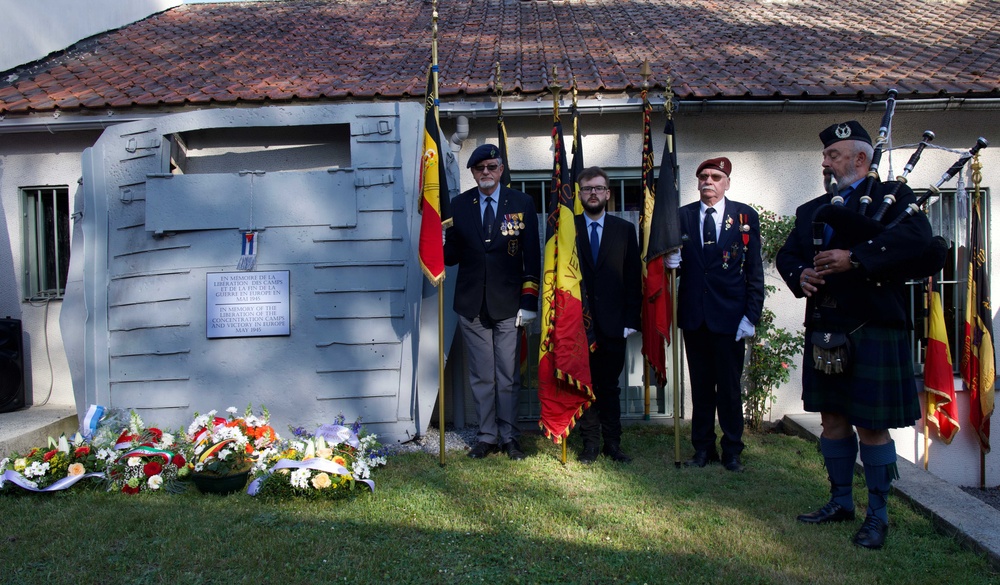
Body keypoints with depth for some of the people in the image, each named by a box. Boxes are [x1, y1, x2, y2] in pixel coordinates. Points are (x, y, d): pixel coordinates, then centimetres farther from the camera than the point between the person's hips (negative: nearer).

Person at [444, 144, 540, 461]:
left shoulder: (522, 203, 4)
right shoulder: (459, 205, 8)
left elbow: (532, 255, 1)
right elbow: (452, 255, 8)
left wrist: (529, 300, -5)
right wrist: (441, 246, -15)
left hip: (508, 304, -1)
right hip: (472, 304, 2)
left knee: (507, 375, 3)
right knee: (481, 376, 7)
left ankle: (509, 437, 15)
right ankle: (486, 436, 18)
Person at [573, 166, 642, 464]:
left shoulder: (625, 229, 7)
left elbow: (634, 278, 5)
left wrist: (631, 319, -3)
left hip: (613, 324, 1)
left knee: (610, 386, 8)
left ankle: (612, 442, 19)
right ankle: (590, 442, 18)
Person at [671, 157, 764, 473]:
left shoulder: (745, 216, 2)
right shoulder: (681, 216, 7)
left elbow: (754, 271, 0)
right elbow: (679, 266, 10)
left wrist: (751, 316, -6)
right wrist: (671, 263, -14)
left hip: (730, 316, -2)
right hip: (694, 315, 2)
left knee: (730, 387, 5)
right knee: (700, 386, 11)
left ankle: (732, 451, 19)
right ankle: (703, 448, 22)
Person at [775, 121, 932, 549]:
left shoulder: (892, 196, 0)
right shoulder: (812, 209, 18)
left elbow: (916, 236, -18)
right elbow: (787, 253, 14)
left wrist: (855, 258, -24)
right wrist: (800, 274, -8)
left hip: (872, 330, -6)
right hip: (824, 330, 6)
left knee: (871, 426, 0)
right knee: (832, 419, 13)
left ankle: (877, 514, 15)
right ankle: (841, 501, 28)